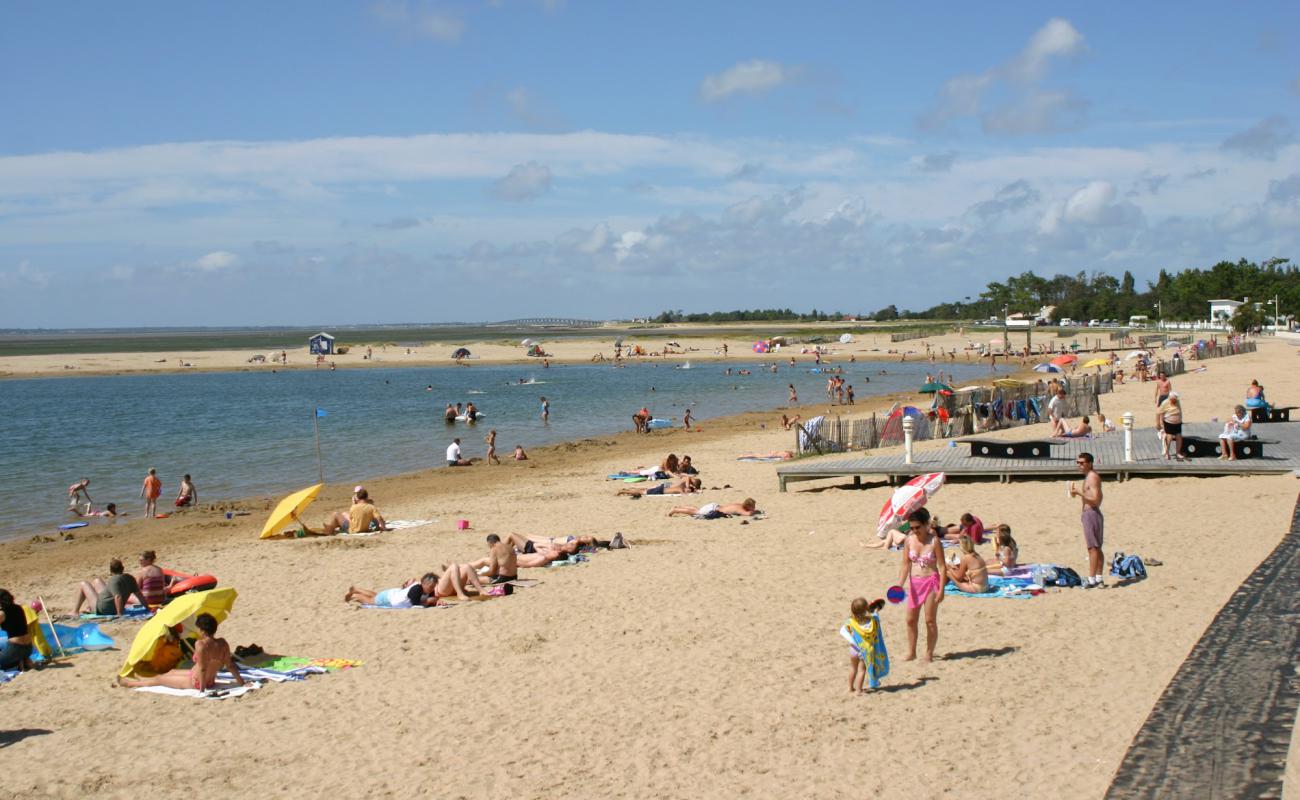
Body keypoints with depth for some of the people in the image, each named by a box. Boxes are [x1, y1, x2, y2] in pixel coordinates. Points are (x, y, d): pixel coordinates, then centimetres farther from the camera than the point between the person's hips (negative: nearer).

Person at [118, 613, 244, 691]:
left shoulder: (201, 644, -28)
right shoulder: (223, 644, -9)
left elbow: (202, 668, -29)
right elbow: (230, 665, -6)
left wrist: (202, 689, -24)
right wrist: (239, 679, 2)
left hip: (196, 681, -7)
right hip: (211, 681, 7)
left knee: (159, 679, 16)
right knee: (172, 672, 30)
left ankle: (131, 683, 39)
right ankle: (142, 679, 54)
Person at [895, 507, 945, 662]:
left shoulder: (934, 541, -11)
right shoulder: (909, 541, 1)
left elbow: (942, 567, -9)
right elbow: (905, 565, 6)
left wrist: (941, 589, -15)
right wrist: (900, 585, -5)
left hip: (931, 581, -5)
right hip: (914, 583, 5)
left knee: (930, 621, 1)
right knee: (911, 620, 7)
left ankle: (929, 653, 13)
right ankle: (911, 653, 18)